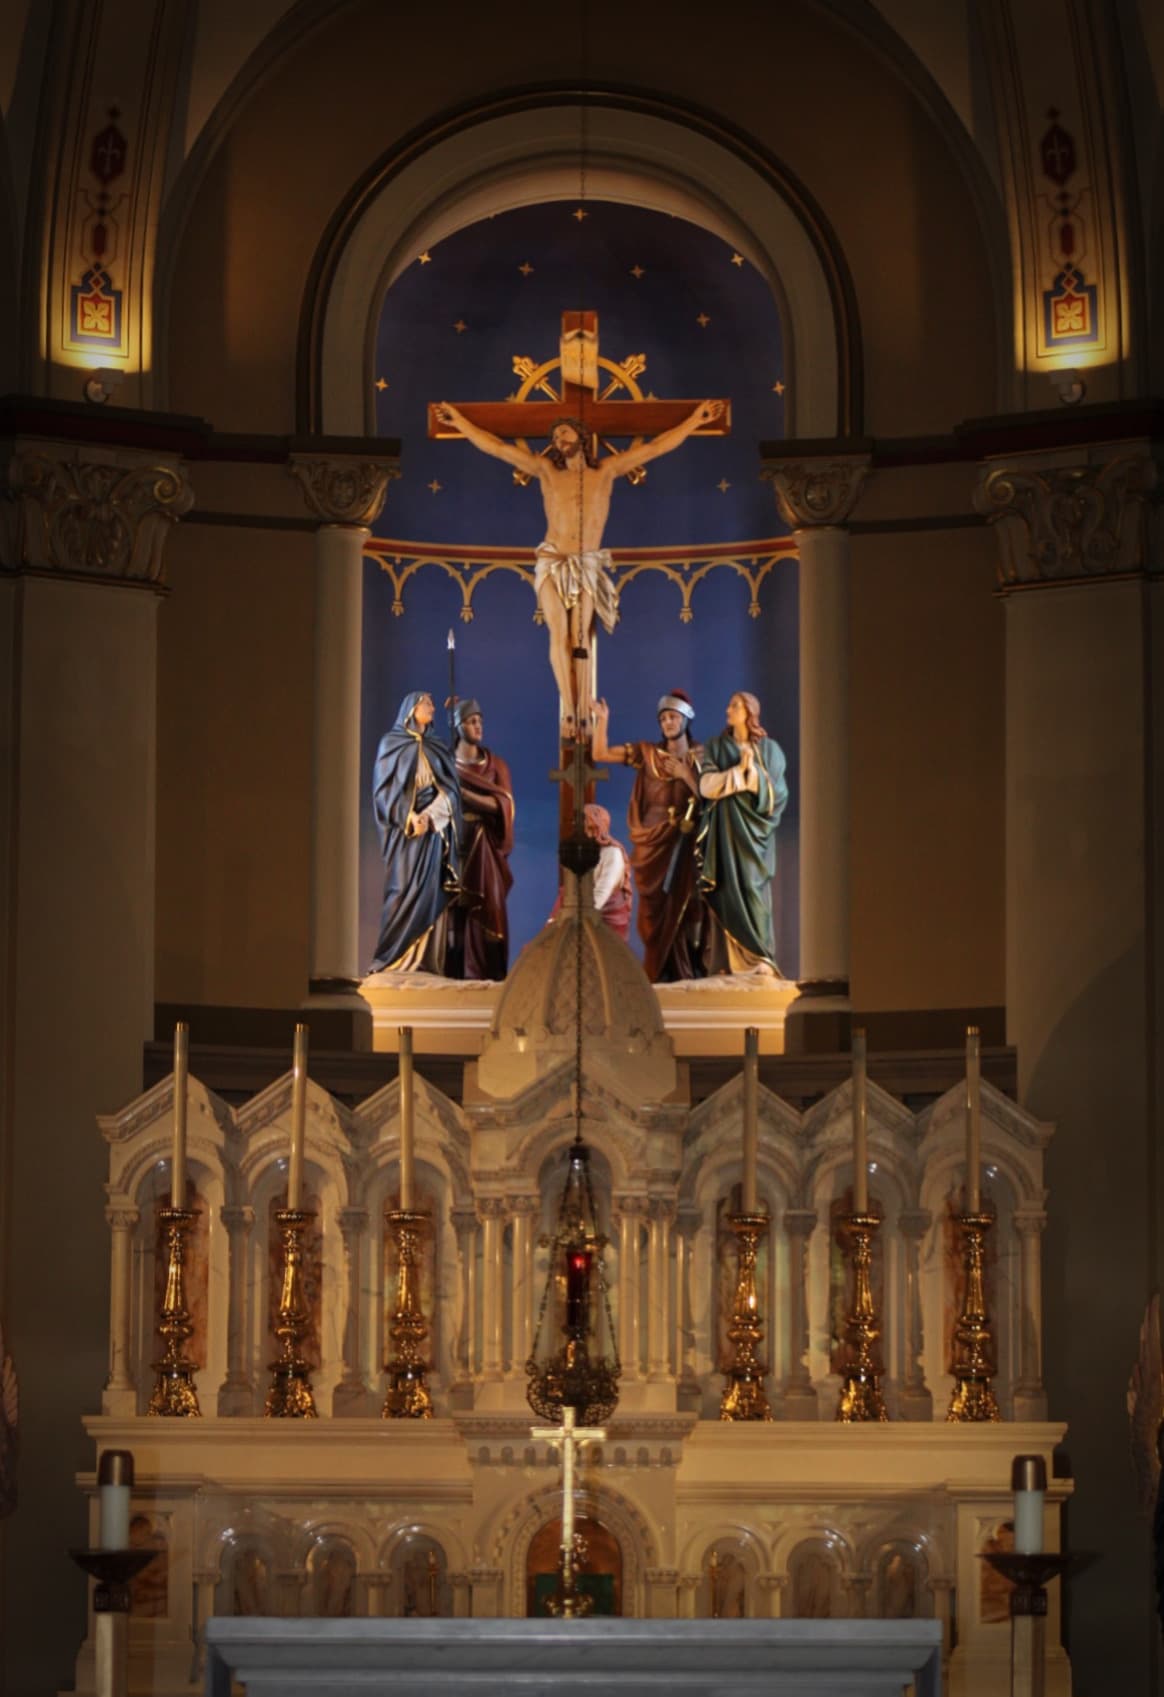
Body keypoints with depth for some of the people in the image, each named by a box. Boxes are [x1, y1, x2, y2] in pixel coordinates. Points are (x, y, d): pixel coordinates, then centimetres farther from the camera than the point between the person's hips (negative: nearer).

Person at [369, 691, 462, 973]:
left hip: (435, 828, 4)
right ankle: (395, 958, -9)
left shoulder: (439, 749, 16)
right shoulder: (391, 744, 5)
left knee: (432, 893, -3)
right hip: (404, 829, -3)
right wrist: (410, 818, -16)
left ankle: (427, 960, -5)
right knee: (404, 892, -10)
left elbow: (449, 789, 7)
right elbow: (385, 788, -3)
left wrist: (429, 816, -11)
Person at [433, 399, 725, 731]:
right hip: (553, 564, 0)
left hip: (588, 566, 0)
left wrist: (696, 419, 4)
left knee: (580, 636, -11)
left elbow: (655, 447, 7)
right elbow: (497, 447, 6)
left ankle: (582, 708, -15)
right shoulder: (547, 470, 7)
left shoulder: (606, 470, 7)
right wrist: (460, 421, 4)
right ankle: (569, 709, -18)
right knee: (560, 633, -14)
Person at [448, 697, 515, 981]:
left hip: (485, 844, 1)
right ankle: (459, 969, -7)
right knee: (457, 904, -7)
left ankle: (488, 969, -9)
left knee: (488, 905, -7)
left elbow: (503, 804, -2)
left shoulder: (495, 763, 10)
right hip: (456, 840, -1)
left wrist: (465, 794, -12)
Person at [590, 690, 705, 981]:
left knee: (681, 905, -3)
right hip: (653, 840, 1)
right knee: (654, 907, -1)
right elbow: (600, 753, 4)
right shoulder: (647, 753, 9)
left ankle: (682, 971, 2)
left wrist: (685, 774, -11)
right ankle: (658, 971, 2)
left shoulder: (699, 757, 7)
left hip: (684, 840, -1)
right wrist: (602, 720, -4)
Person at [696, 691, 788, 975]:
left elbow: (777, 792, 0)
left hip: (753, 830, -1)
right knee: (727, 890, -5)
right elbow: (706, 785, -4)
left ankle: (759, 958, -6)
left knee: (753, 888, -7)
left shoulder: (769, 750, 8)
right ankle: (726, 960, -6)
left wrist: (753, 771, -12)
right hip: (724, 831, 1)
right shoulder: (715, 747, 9)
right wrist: (739, 772, -11)